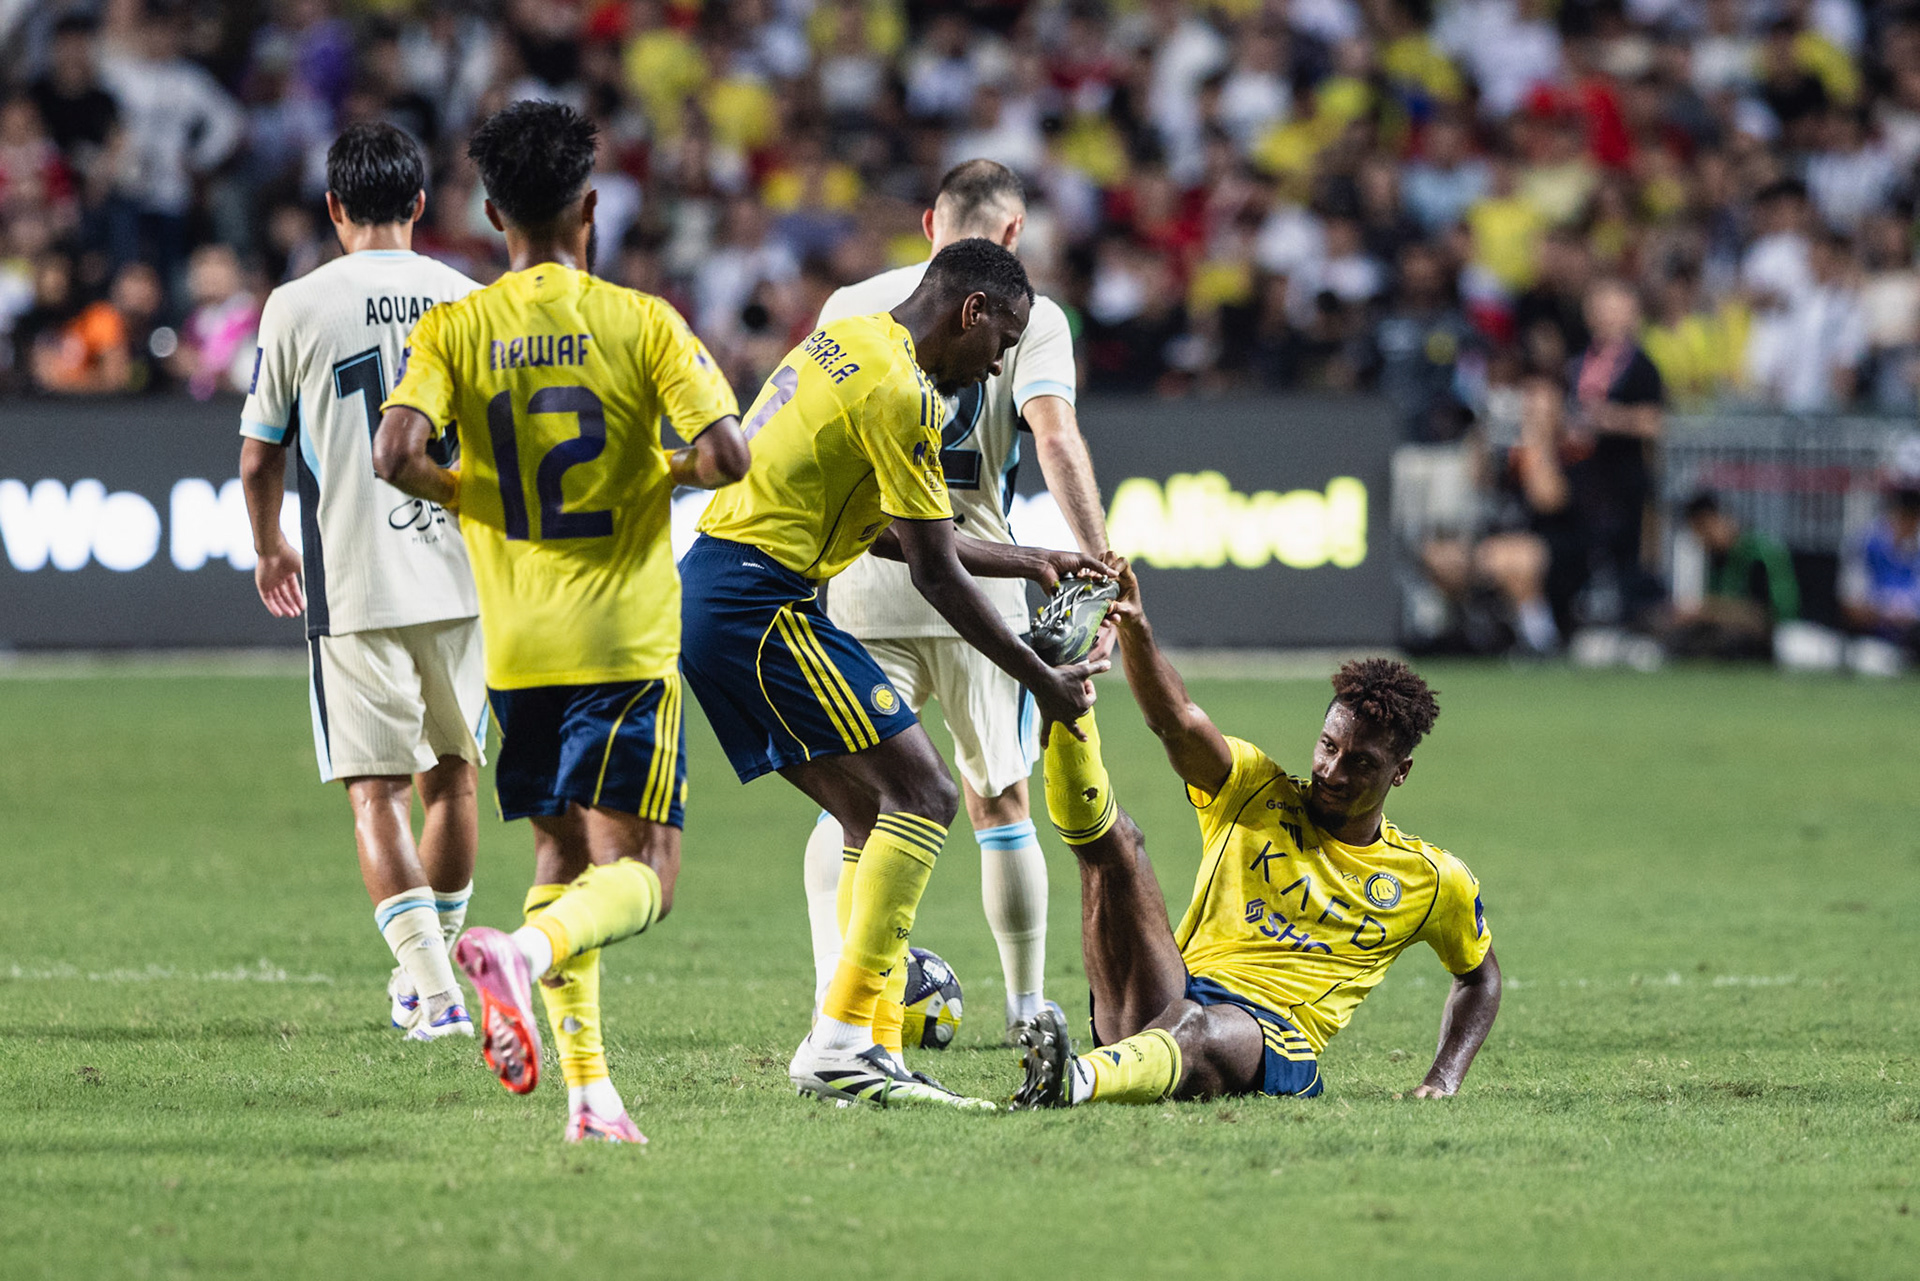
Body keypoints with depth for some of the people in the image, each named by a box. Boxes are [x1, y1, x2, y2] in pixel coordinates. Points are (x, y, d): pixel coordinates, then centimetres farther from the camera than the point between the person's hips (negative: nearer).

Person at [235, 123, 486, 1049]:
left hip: (355, 586, -3)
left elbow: (259, 459, 3)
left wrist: (270, 549, 22)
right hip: (460, 574, 3)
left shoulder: (297, 307, -4)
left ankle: (435, 994, -15)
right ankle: (426, 971, 31)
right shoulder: (468, 301, 2)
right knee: (450, 775, 19)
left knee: (377, 793, -2)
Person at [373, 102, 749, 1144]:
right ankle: (524, 952, -34)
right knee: (636, 869, -4)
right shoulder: (641, 322, -3)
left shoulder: (452, 329, 2)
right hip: (626, 637, -3)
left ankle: (588, 1087, 10)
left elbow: (397, 453, -13)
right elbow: (725, 454, -13)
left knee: (563, 851, 16)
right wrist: (669, 472, 9)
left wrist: (466, 492, 7)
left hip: (518, 646, 3)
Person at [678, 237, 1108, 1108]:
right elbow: (934, 576, -12)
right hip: (760, 602, -10)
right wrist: (1042, 684, -3)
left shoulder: (847, 345, 18)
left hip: (707, 590, 10)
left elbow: (892, 535, 26)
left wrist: (1031, 564, 28)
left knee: (873, 813, 13)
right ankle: (840, 1042, -16)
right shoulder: (899, 393, -14)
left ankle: (867, 1051, 9)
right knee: (921, 796, -10)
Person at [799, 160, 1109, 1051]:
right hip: (978, 590, -1)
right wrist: (1099, 567, -17)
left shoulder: (850, 306, 9)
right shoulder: (1028, 316, 1)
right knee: (999, 808, 11)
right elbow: (1055, 437, -12)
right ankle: (1027, 1004, 16)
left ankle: (832, 974, -14)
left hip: (860, 583, 1)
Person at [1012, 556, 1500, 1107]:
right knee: (1113, 838, -15)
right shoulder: (1253, 790, 16)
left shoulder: (1435, 881, 17)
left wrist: (1444, 1079, 13)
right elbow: (1176, 720, -2)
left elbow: (1479, 977, 31)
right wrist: (1134, 629, -22)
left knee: (1198, 1027, -43)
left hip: (1272, 1047, -3)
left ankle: (1074, 1081, -72)